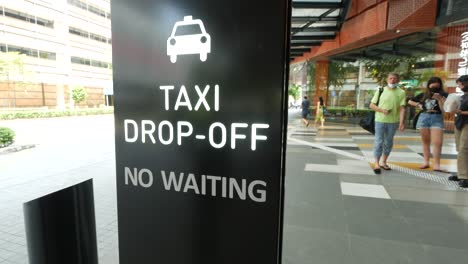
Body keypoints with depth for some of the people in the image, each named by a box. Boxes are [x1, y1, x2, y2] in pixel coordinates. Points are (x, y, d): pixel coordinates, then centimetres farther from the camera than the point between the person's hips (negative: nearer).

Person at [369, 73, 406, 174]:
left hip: (393, 121, 2)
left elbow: (402, 109, -4)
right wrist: (382, 110, -13)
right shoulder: (380, 90, 3)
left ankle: (384, 162, 24)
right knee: (379, 141, -5)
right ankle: (376, 163, -2)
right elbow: (372, 105, 3)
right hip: (380, 120, -1)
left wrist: (401, 122, -15)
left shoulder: (401, 92, 3)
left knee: (388, 142, 10)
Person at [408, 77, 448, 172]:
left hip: (437, 119, -2)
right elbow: (410, 101, 18)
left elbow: (444, 109, -9)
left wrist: (439, 99, -18)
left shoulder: (444, 95, 1)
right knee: (426, 142, 8)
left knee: (438, 143, -11)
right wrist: (419, 105, 4)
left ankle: (436, 165, -8)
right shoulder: (423, 95, 9)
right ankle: (426, 162, 16)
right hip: (424, 118, 3)